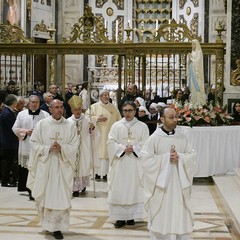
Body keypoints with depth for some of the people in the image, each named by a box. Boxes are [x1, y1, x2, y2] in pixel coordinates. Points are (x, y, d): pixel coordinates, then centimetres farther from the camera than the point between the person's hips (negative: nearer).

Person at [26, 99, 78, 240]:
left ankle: (57, 227, 2)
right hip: (45, 166, 0)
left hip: (63, 166, 0)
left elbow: (74, 146, 0)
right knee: (45, 195, 6)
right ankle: (47, 222, 28)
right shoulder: (41, 124, 0)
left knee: (61, 196, -3)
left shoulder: (70, 126, 1)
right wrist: (48, 148, -14)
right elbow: (33, 143, 0)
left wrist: (62, 148, -17)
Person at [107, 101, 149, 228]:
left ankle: (131, 216, 7)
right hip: (120, 162, 1)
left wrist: (133, 148, -15)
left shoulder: (142, 126, 5)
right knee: (119, 189, -2)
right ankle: (120, 217, 3)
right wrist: (123, 148, -14)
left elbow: (145, 144, -1)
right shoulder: (116, 126, 7)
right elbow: (111, 142, 0)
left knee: (134, 188, 0)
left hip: (135, 162, -1)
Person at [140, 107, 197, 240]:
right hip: (160, 182, -3)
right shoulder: (154, 138, -8)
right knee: (161, 216, 4)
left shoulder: (182, 138, 3)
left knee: (180, 214, 7)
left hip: (178, 182, 3)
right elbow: (146, 159, -12)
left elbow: (192, 156, 5)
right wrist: (166, 157, -16)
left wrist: (180, 157, -14)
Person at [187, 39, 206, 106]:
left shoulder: (199, 52, -5)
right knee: (192, 86, 4)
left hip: (197, 71, -7)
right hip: (192, 70, 7)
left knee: (197, 85, -11)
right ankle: (193, 101, 5)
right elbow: (189, 62, 15)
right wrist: (189, 58, -3)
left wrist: (191, 58, -4)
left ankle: (199, 101, -11)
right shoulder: (192, 52, 16)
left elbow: (198, 61, -15)